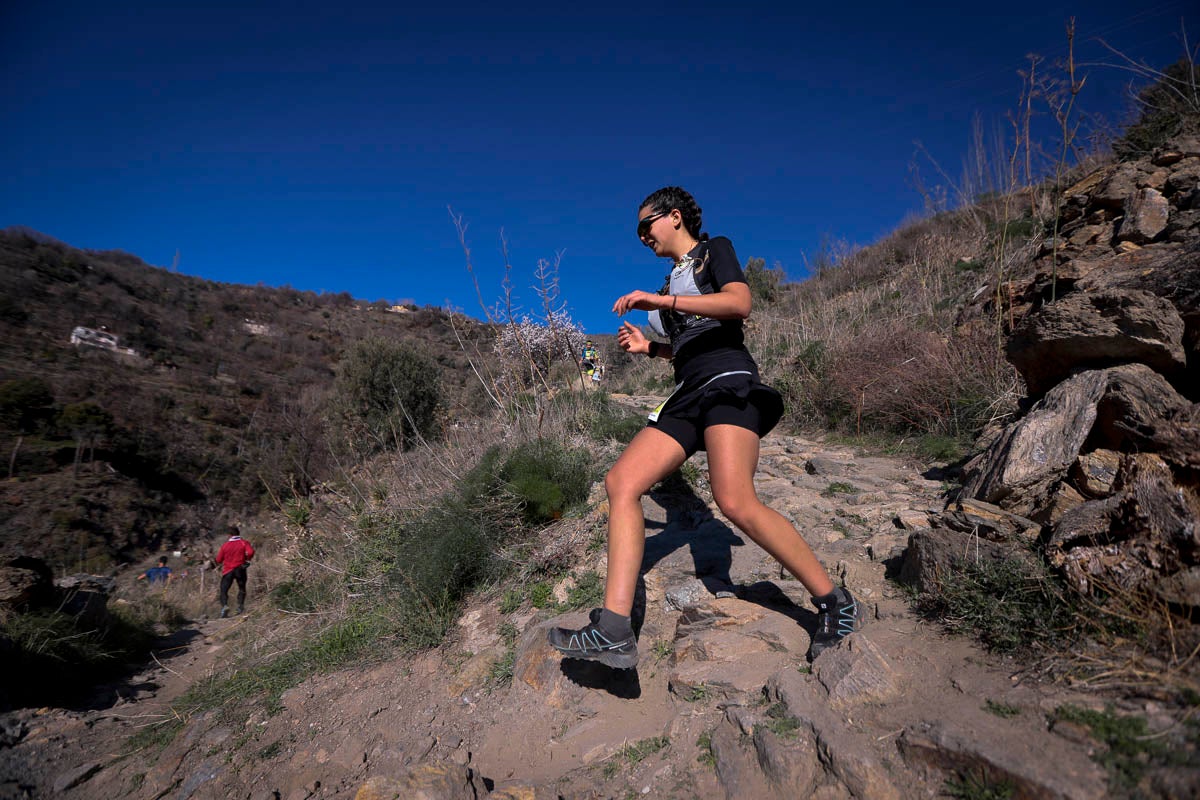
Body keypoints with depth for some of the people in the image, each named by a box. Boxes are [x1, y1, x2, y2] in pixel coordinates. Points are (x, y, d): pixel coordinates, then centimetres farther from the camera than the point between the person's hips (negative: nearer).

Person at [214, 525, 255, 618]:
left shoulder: (225, 545, 1)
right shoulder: (244, 543, -4)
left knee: (224, 590, 7)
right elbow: (250, 552, -20)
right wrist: (247, 559, -1)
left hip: (228, 571, 0)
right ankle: (240, 605, 6)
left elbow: (218, 560, 4)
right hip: (240, 569, 0)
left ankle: (224, 606, -14)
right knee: (242, 588, 17)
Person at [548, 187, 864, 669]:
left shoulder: (714, 250, 10)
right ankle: (614, 632, -18)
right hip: (688, 396, 8)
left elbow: (740, 304, -11)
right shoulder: (672, 284, 30)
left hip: (728, 381, -7)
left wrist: (662, 301, -16)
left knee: (735, 502, -28)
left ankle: (834, 603, -7)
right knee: (621, 482, -13)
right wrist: (648, 347, 15)